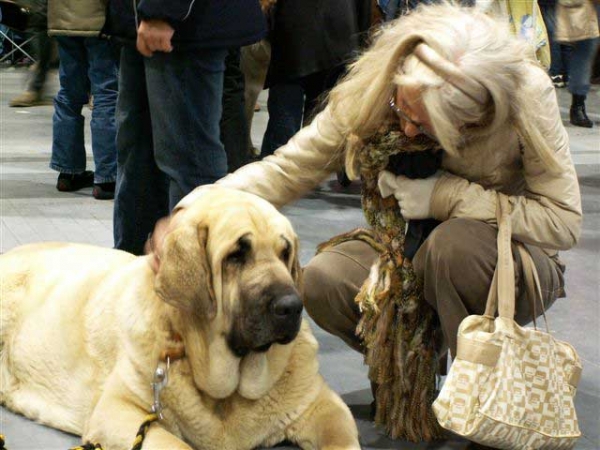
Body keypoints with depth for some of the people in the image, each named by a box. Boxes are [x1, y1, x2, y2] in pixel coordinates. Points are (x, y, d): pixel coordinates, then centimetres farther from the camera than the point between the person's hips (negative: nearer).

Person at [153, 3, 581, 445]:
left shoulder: (527, 94, -27)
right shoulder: (370, 93, -19)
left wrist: (445, 194, -29)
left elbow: (564, 220, -22)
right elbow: (284, 170, -15)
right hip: (408, 251, 3)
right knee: (324, 282, -25)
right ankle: (408, 365, 6)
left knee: (455, 242, -37)